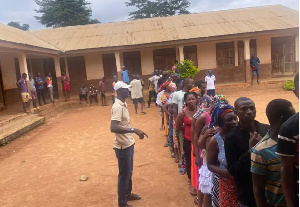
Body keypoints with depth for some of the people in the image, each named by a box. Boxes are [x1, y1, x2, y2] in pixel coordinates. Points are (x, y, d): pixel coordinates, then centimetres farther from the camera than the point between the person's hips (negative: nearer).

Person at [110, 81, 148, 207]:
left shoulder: (123, 104, 7)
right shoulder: (118, 106, -23)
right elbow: (113, 128, -34)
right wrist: (134, 130, -39)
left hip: (128, 144, 9)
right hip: (123, 146, -9)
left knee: (129, 172, 24)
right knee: (124, 174, 6)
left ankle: (128, 194, 43)